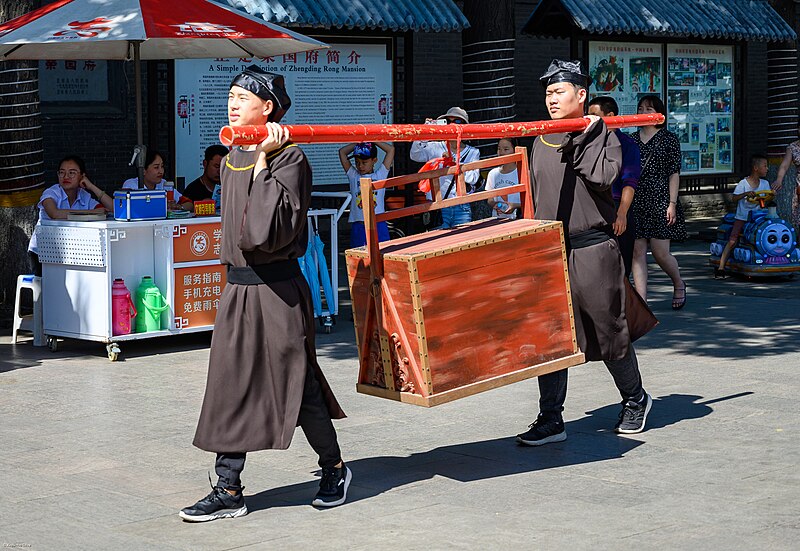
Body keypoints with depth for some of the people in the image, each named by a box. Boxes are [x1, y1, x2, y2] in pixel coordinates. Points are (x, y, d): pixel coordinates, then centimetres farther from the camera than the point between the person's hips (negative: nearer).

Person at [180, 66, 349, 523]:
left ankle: (335, 470, 23)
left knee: (297, 386, 2)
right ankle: (229, 491, 11)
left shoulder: (289, 158, -11)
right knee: (230, 387, 6)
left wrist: (263, 160, -20)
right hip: (238, 287, 8)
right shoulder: (232, 161, 12)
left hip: (278, 289, -7)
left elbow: (269, 227, -24)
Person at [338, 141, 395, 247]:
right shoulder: (354, 176, 11)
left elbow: (391, 149, 6)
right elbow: (342, 152, 11)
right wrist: (358, 143, 12)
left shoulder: (380, 175, 8)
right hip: (358, 225, 1)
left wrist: (373, 141, 10)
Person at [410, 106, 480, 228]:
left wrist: (454, 163, -16)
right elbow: (415, 155, -11)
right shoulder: (435, 148, 9)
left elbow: (473, 178, -4)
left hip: (462, 208, 1)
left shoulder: (473, 152, 12)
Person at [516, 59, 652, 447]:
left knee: (608, 329, 6)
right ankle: (550, 419, 4)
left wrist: (584, 138, -16)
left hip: (592, 248, -5)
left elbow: (604, 175, -22)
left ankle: (635, 400, 27)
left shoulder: (600, 134, -3)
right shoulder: (540, 143, 13)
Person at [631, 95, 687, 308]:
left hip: (660, 200, -4)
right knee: (637, 252, -2)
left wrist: (672, 203, -9)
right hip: (636, 201, 4)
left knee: (660, 252, -5)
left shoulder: (669, 139, 2)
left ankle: (678, 284, 25)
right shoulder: (632, 140, 13)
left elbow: (674, 173, -2)